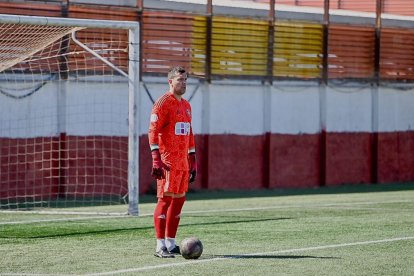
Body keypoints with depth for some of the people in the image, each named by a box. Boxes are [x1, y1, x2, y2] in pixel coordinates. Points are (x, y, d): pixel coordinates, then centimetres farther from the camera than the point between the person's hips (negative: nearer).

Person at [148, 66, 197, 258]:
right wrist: (156, 160, -20)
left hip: (182, 162, 8)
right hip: (168, 162, -8)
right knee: (165, 199, -10)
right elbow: (153, 132, -13)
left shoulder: (186, 105, 19)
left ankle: (171, 243, 15)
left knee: (179, 200, 9)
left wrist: (192, 161, 21)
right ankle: (160, 246, -11)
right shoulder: (163, 103, -7)